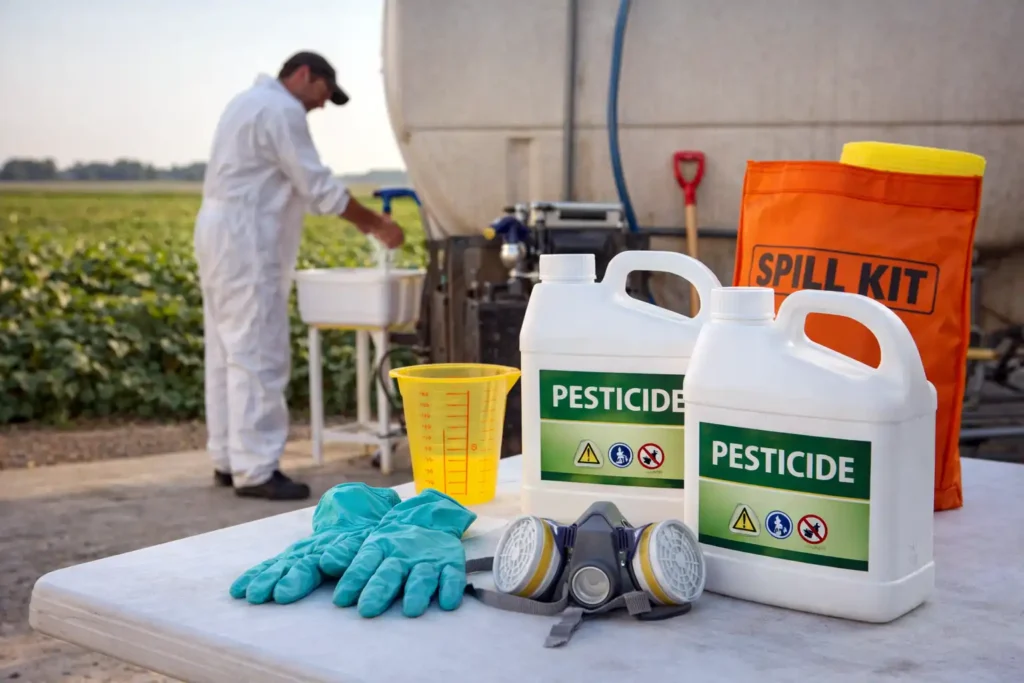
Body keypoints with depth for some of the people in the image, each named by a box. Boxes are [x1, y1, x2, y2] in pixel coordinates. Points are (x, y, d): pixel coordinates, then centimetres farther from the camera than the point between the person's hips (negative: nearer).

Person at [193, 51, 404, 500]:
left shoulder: (251, 101, 22)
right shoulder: (281, 109, -12)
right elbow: (319, 187, -15)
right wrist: (375, 224, -6)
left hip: (223, 234, 11)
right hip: (244, 240, -11)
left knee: (228, 351, 12)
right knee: (258, 354, -9)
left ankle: (229, 459, 17)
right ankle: (255, 469, -7)